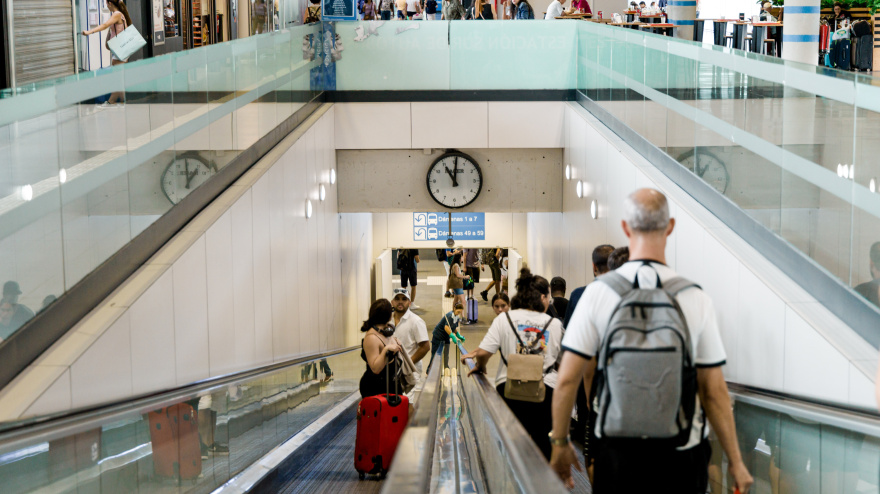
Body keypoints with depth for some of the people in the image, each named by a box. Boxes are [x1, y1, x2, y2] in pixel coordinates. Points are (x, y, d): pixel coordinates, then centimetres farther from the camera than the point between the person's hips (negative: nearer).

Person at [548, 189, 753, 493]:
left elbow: (567, 379, -6)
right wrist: (735, 461, 5)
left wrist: (560, 444, 7)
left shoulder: (598, 293, -8)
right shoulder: (696, 299, -7)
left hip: (618, 446, 0)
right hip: (682, 452, 0)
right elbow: (714, 391, -5)